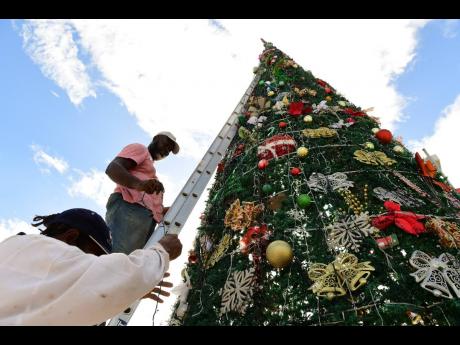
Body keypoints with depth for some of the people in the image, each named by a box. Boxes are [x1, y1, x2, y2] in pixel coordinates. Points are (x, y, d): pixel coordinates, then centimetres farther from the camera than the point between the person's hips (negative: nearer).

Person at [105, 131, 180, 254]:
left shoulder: (151, 169, 40)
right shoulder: (140, 148, 16)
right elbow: (112, 168, -5)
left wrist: (165, 211, 17)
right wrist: (139, 184, -24)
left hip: (148, 220, 8)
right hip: (128, 209, -7)